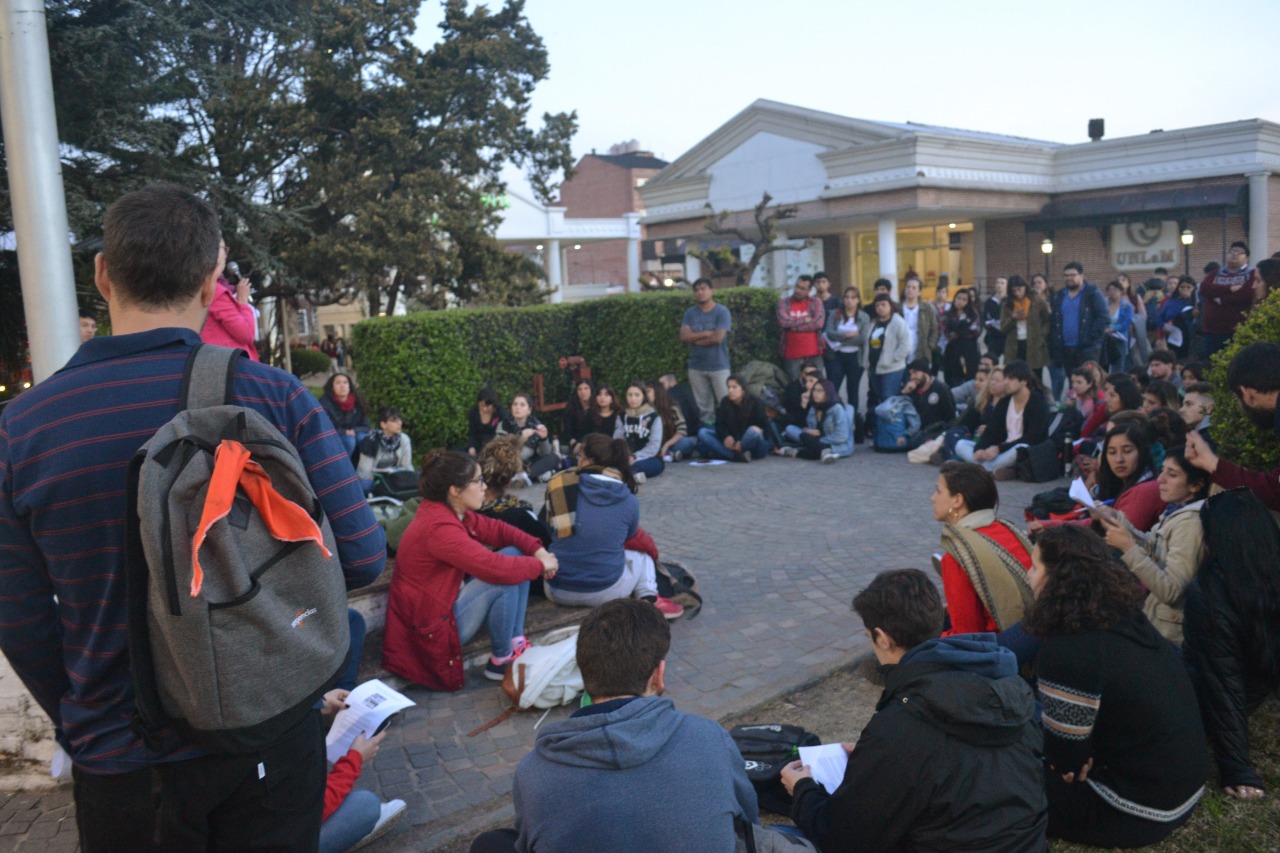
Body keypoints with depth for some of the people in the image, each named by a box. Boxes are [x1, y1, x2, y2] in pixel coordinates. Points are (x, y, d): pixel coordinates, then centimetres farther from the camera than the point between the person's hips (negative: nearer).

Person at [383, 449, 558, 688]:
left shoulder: (451, 511, 1)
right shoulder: (440, 527, -28)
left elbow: (496, 529, 8)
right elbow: (496, 568, -32)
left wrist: (537, 550, -8)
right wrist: (540, 565, -16)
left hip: (445, 599, 10)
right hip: (431, 627, -10)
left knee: (514, 554, 3)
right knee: (506, 577, -23)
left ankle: (516, 643, 4)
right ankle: (500, 662, -3)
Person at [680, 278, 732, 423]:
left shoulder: (722, 312, -6)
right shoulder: (690, 313, 6)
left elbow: (718, 338, -16)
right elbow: (684, 336, -6)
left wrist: (695, 339, -4)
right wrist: (707, 333, -13)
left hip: (719, 366, -3)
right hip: (696, 367, 4)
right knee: (703, 408, 9)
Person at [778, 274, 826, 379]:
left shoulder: (816, 302, 5)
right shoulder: (784, 302, 5)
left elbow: (819, 323, -9)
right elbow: (783, 321, -10)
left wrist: (794, 325, -8)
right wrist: (804, 320, -6)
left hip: (813, 353, 0)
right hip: (792, 355, 0)